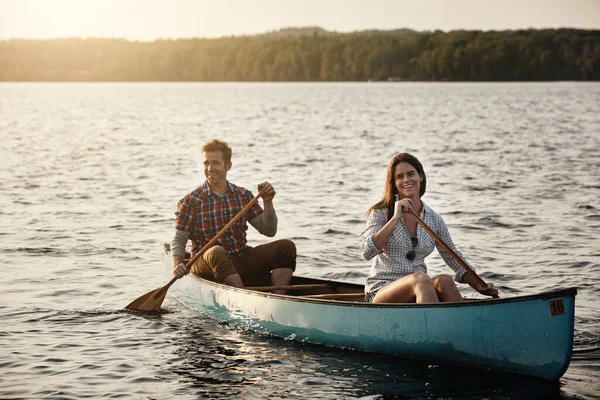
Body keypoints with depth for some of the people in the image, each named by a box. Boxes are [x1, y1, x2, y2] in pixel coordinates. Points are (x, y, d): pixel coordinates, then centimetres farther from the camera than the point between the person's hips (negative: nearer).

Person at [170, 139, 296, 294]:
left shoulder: (243, 196, 8)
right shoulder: (191, 201, -2)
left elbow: (269, 231, 10)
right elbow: (178, 240, 1)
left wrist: (267, 203, -4)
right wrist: (177, 265, -17)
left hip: (242, 261, 4)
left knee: (286, 246, -14)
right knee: (216, 252, -39)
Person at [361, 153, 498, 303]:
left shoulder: (434, 220, 9)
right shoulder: (381, 213, -1)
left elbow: (454, 259, 13)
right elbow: (367, 252, -16)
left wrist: (479, 286, -2)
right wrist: (396, 218, -20)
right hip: (381, 294, -4)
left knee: (444, 281, -29)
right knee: (421, 279, -34)